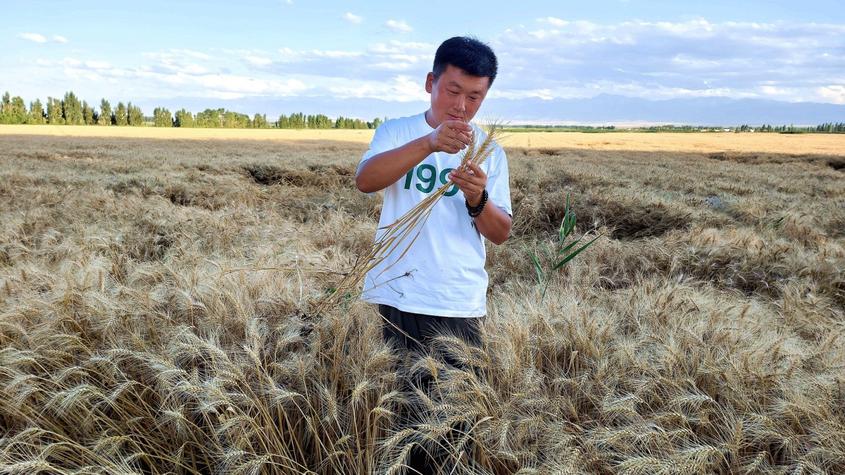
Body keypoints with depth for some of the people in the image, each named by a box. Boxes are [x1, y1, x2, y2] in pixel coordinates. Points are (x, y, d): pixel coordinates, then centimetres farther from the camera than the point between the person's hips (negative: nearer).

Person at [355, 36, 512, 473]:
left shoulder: (490, 152, 8)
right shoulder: (396, 133, 3)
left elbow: (501, 233, 4)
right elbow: (365, 180, -17)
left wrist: (478, 200, -17)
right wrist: (431, 143, -29)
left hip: (461, 306, 2)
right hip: (395, 300, -1)